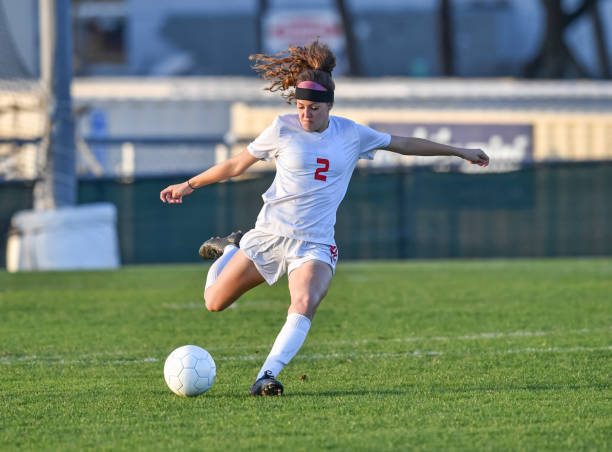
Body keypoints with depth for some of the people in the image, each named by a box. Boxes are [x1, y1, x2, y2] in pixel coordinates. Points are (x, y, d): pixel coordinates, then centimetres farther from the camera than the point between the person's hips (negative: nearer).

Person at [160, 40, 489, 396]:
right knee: (214, 303, 7)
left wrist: (459, 152, 20)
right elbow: (238, 164, 9)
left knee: (304, 306, -30)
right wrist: (190, 185, 13)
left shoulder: (351, 134, 2)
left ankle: (267, 376, -32)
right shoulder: (283, 129, -3)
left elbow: (403, 144, 16)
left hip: (316, 244, 0)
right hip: (270, 234, 0)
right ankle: (233, 249, 38)